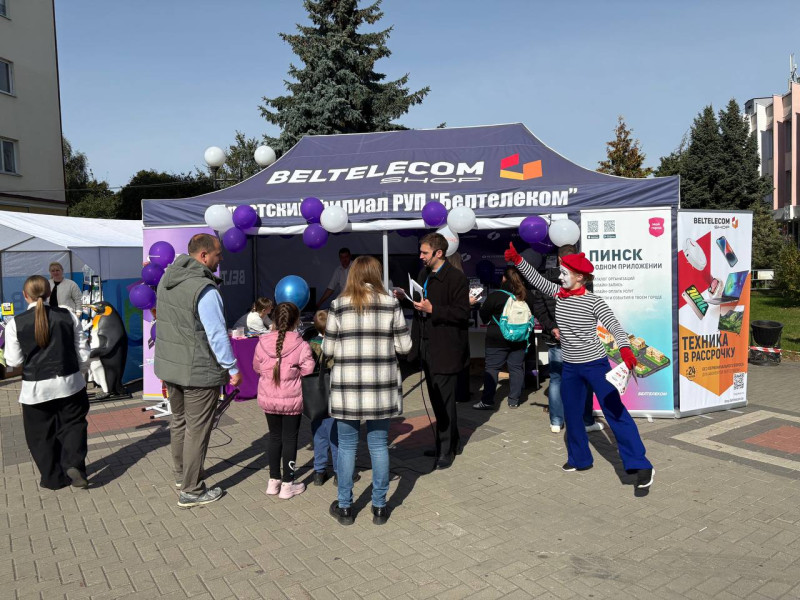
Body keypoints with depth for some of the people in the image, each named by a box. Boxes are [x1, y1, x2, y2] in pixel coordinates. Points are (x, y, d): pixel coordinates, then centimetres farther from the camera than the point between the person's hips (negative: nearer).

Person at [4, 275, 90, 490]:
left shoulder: (16, 323, -7)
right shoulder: (68, 316, -3)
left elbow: (14, 361, -1)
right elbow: (82, 352, 2)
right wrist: (80, 372, 18)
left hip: (36, 388, -1)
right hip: (69, 383, 1)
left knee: (42, 434, 14)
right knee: (73, 424, 15)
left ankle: (53, 478, 20)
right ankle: (74, 464, -4)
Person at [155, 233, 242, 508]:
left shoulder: (167, 279, 5)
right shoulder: (205, 289, -22)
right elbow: (217, 334, -22)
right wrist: (232, 368, -13)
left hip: (169, 366, 9)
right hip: (198, 371, -8)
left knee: (179, 421, 23)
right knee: (198, 429, 4)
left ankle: (181, 475, 40)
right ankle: (191, 491, 14)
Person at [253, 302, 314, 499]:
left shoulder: (263, 343, -7)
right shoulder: (301, 345, -18)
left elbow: (257, 368, 5)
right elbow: (308, 370, -16)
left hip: (268, 399, 3)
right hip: (292, 400, -3)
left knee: (275, 437, 17)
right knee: (290, 439, 8)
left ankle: (274, 481, 27)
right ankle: (287, 485, 16)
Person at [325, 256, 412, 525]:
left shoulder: (339, 305, -3)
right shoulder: (391, 304, -2)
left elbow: (328, 349, -1)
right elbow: (404, 346, 0)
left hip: (347, 385, -1)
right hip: (380, 385, 1)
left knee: (347, 446, 11)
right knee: (379, 445, 11)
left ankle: (344, 507, 20)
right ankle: (379, 507, 20)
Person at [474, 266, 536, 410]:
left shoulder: (495, 296, -13)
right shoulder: (528, 296, 1)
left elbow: (484, 316, -3)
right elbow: (531, 315, 15)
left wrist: (489, 320, 18)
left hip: (497, 339, -4)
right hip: (519, 339, 4)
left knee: (491, 368, 1)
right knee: (516, 368, 9)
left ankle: (487, 401, 2)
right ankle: (514, 401, 14)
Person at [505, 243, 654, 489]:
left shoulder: (593, 301, -15)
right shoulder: (559, 293, 1)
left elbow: (613, 325, -23)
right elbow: (537, 279, 3)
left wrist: (624, 348, -40)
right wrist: (517, 259, -8)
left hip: (595, 364, -6)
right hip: (569, 366, 7)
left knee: (615, 412, -8)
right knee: (572, 415, 15)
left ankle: (640, 465, -4)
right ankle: (579, 459, 32)